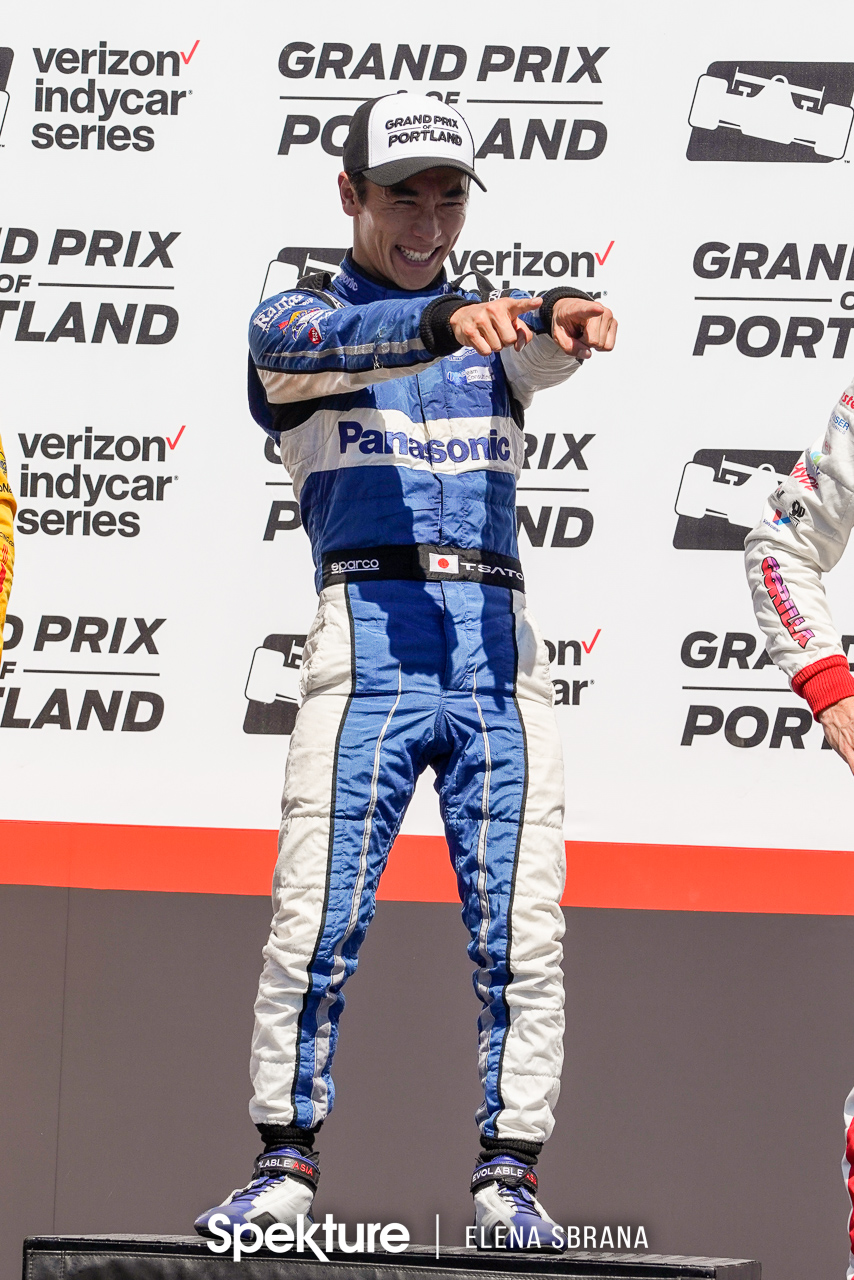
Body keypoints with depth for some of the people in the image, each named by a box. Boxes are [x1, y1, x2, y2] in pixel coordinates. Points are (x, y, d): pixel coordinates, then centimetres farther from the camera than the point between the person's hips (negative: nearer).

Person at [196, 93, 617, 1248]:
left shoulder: (497, 327, 19)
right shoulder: (294, 320, 9)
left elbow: (547, 352, -6)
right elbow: (332, 346, -16)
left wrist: (564, 320, -32)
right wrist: (444, 323, -38)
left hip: (499, 641, 3)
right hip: (369, 638, -3)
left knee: (522, 931, -4)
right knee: (316, 919, -8)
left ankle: (508, 1178, 0)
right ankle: (287, 1165, 1)